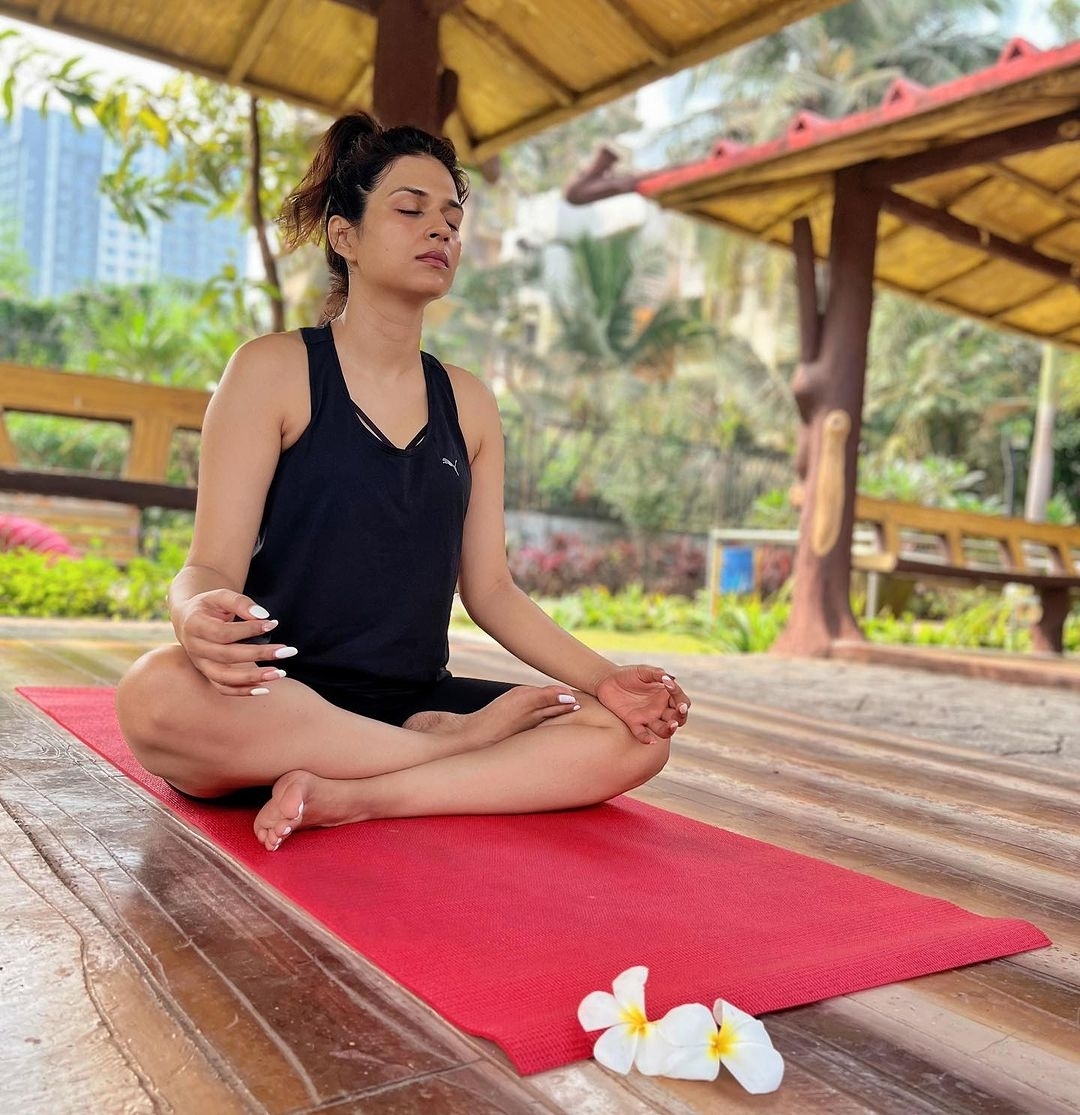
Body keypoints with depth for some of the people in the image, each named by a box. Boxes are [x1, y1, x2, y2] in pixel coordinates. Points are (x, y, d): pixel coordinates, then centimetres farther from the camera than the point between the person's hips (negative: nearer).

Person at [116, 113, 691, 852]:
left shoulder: (468, 404, 11)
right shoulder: (274, 370, -1)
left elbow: (491, 589, 9)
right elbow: (210, 567, -8)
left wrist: (607, 678, -6)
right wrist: (200, 616, -33)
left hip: (418, 702, 4)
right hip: (277, 702, -3)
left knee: (636, 736, -16)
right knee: (159, 694, -37)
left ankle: (357, 799, -25)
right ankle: (458, 748, -19)